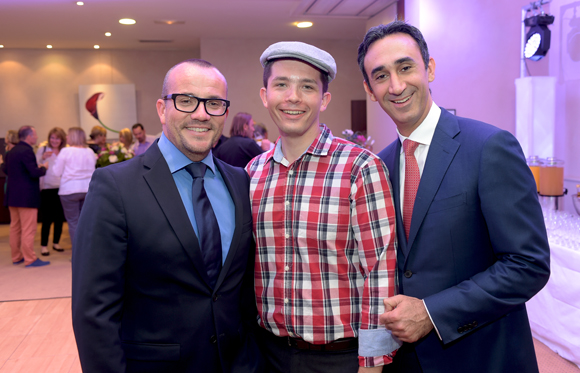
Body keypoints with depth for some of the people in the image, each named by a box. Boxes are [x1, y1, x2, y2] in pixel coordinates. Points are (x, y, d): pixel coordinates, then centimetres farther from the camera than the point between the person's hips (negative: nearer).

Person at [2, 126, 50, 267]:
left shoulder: (12, 151, 11)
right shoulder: (26, 151, -18)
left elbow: (5, 169, 16)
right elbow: (34, 173, -23)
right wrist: (44, 167, -5)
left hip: (12, 195, 9)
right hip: (26, 196, -9)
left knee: (15, 227, 15)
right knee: (28, 229, -4)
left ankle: (16, 256, 24)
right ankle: (30, 259, 0)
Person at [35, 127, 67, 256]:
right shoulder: (42, 149, 0)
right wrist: (43, 158, -20)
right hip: (47, 188, -4)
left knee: (60, 218, 10)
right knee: (47, 219, -3)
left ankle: (56, 243, 24)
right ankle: (43, 245, 7)